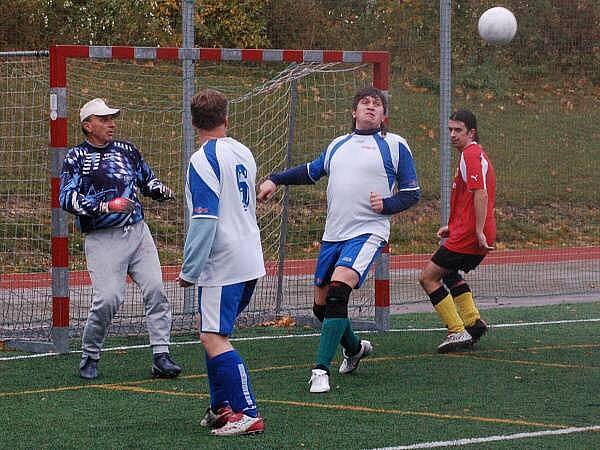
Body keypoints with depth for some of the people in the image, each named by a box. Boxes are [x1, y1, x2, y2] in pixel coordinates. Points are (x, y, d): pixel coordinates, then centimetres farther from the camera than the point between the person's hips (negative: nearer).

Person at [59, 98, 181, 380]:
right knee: (108, 298, -15)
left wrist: (161, 190, 2)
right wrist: (105, 206, -22)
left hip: (137, 231, 5)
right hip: (103, 238, -5)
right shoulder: (76, 157, 1)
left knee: (155, 290, -8)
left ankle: (161, 357, -4)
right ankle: (89, 357, 6)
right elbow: (67, 198, -11)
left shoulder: (126, 150, 16)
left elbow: (148, 180, 26)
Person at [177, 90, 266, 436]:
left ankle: (248, 414, -16)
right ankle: (222, 407, 20)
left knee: (213, 339, -10)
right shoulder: (243, 153, 10)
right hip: (251, 260, 9)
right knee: (216, 333, 18)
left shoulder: (203, 160, -14)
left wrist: (189, 271, -15)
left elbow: (204, 222, -20)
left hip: (223, 265, -9)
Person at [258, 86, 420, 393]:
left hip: (367, 233, -6)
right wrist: (275, 180, 19)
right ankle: (355, 348, 38)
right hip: (332, 235, 6)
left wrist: (387, 204, -15)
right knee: (321, 305, 9)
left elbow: (412, 193, 2)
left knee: (338, 291, -26)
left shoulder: (394, 145, 2)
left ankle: (321, 369, -24)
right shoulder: (338, 145, 18)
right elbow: (310, 172, 31)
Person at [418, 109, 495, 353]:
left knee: (428, 277, -5)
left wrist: (479, 232, -26)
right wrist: (453, 227, 24)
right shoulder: (476, 154, 19)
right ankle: (473, 321, 17)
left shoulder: (471, 154, -13)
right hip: (476, 234, 11)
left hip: (468, 236, -11)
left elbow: (481, 195, -23)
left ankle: (458, 332, -8)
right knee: (450, 274, 30)